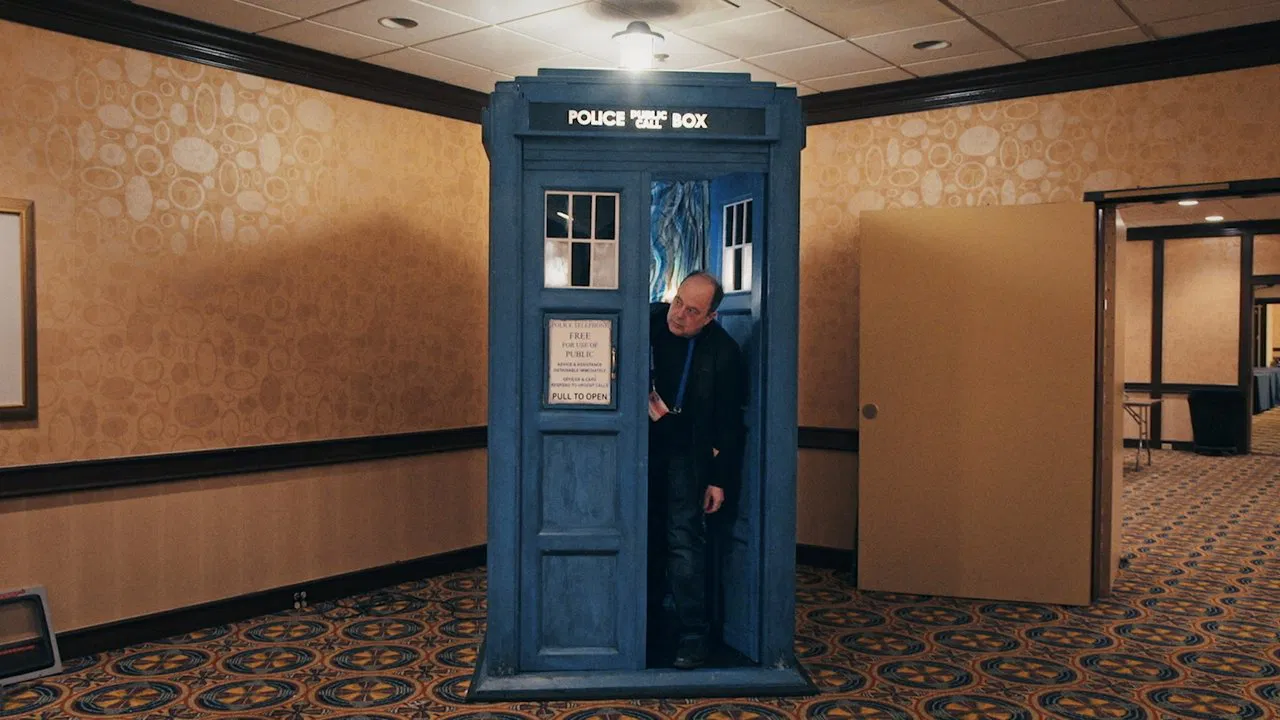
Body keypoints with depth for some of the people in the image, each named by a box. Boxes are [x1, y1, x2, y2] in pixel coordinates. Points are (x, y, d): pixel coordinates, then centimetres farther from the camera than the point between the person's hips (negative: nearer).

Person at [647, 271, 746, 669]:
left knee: (684, 538, -9)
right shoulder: (647, 321, -7)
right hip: (642, 442, 3)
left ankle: (692, 634, -2)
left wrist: (720, 479, -6)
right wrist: (645, 398, -10)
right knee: (647, 536, 10)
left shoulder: (723, 352, -12)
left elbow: (729, 422, -6)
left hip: (686, 452, -3)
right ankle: (647, 616, 27)